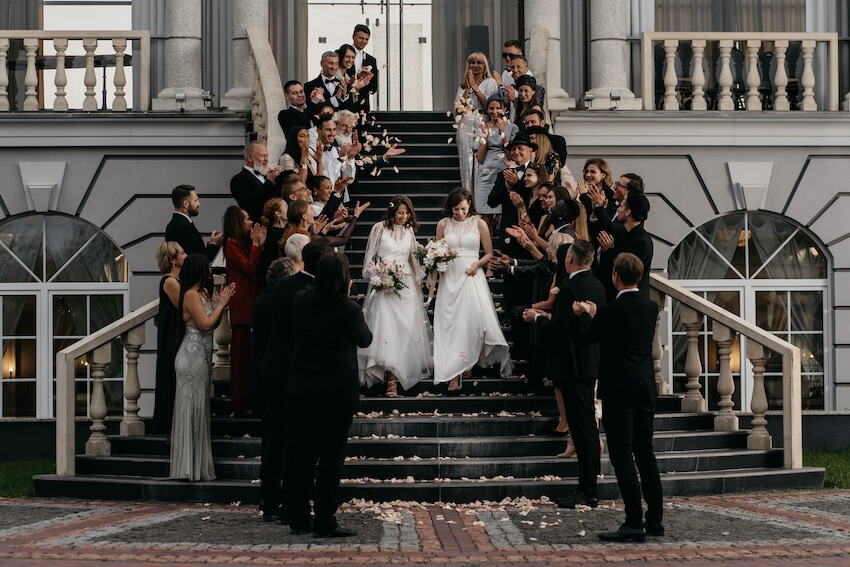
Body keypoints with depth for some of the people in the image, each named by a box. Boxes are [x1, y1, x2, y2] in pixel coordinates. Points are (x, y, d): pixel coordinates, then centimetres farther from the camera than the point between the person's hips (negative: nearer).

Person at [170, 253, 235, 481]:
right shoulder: (191, 295, -14)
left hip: (201, 358, 10)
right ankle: (189, 468, -4)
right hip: (192, 358, -10)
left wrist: (221, 302, 8)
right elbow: (205, 324, -19)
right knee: (192, 409, -7)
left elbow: (213, 324, 15)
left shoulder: (202, 293, 15)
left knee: (200, 409, 11)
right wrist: (221, 304, -9)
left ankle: (199, 466, 16)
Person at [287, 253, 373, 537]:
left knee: (302, 453, 12)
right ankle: (324, 522, 2)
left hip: (302, 388, 4)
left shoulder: (300, 301, -2)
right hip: (337, 389, -4)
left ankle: (299, 520, 16)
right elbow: (365, 340, 3)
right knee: (331, 455, 2)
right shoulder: (349, 310, -14)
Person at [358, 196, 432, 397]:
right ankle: (391, 379, -7)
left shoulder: (409, 231, 12)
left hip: (407, 284, 4)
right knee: (386, 327, -11)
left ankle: (405, 369, 2)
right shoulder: (379, 229, -1)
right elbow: (370, 256, 3)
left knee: (408, 326, -2)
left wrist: (418, 278, 15)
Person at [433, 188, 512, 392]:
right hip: (450, 278, 1)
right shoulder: (443, 224, 6)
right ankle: (454, 375, -2)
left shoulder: (479, 223, 2)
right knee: (450, 323, -4)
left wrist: (478, 264, -12)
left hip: (472, 276, -1)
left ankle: (466, 364, 7)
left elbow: (489, 253, 6)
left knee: (472, 320, -11)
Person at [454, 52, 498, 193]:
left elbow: (489, 104, -5)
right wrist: (467, 88, 1)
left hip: (483, 124, -3)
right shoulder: (463, 84, 18)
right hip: (466, 125, 3)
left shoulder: (490, 83, 11)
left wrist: (475, 86, -4)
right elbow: (458, 108, 6)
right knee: (466, 159, -6)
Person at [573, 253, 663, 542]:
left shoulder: (611, 310, -16)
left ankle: (634, 523, -8)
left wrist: (582, 315, 20)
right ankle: (655, 519, 19)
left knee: (622, 456, -5)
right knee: (645, 453, 15)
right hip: (646, 388, 7)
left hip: (619, 390, -7)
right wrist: (595, 314, 28)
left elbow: (586, 336, -1)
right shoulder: (651, 307, 5)